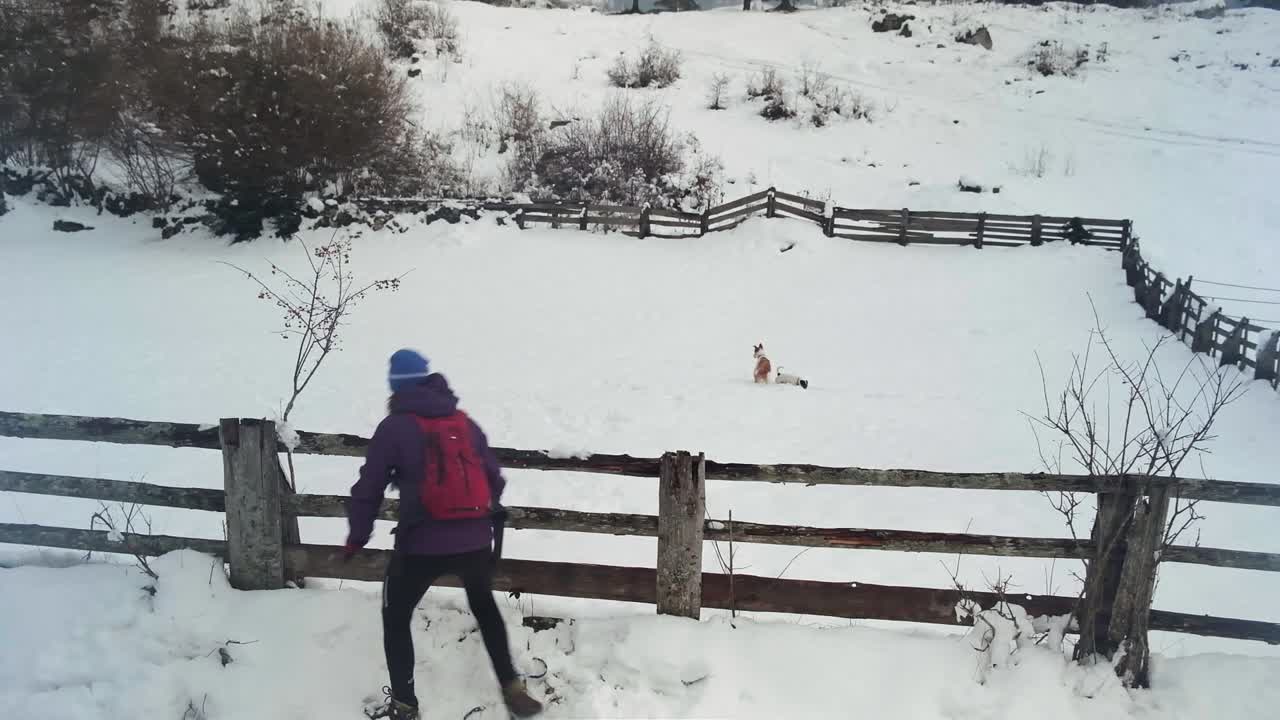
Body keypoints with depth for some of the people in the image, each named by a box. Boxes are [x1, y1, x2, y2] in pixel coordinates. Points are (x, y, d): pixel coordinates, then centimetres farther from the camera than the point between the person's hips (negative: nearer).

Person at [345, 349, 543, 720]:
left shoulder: (394, 427, -4)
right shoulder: (466, 423, 8)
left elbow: (368, 488, -1)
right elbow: (495, 479, 12)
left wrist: (357, 536, 13)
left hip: (421, 543, -4)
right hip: (475, 540, 4)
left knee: (396, 618, 18)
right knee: (484, 606, 27)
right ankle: (512, 689, 25)